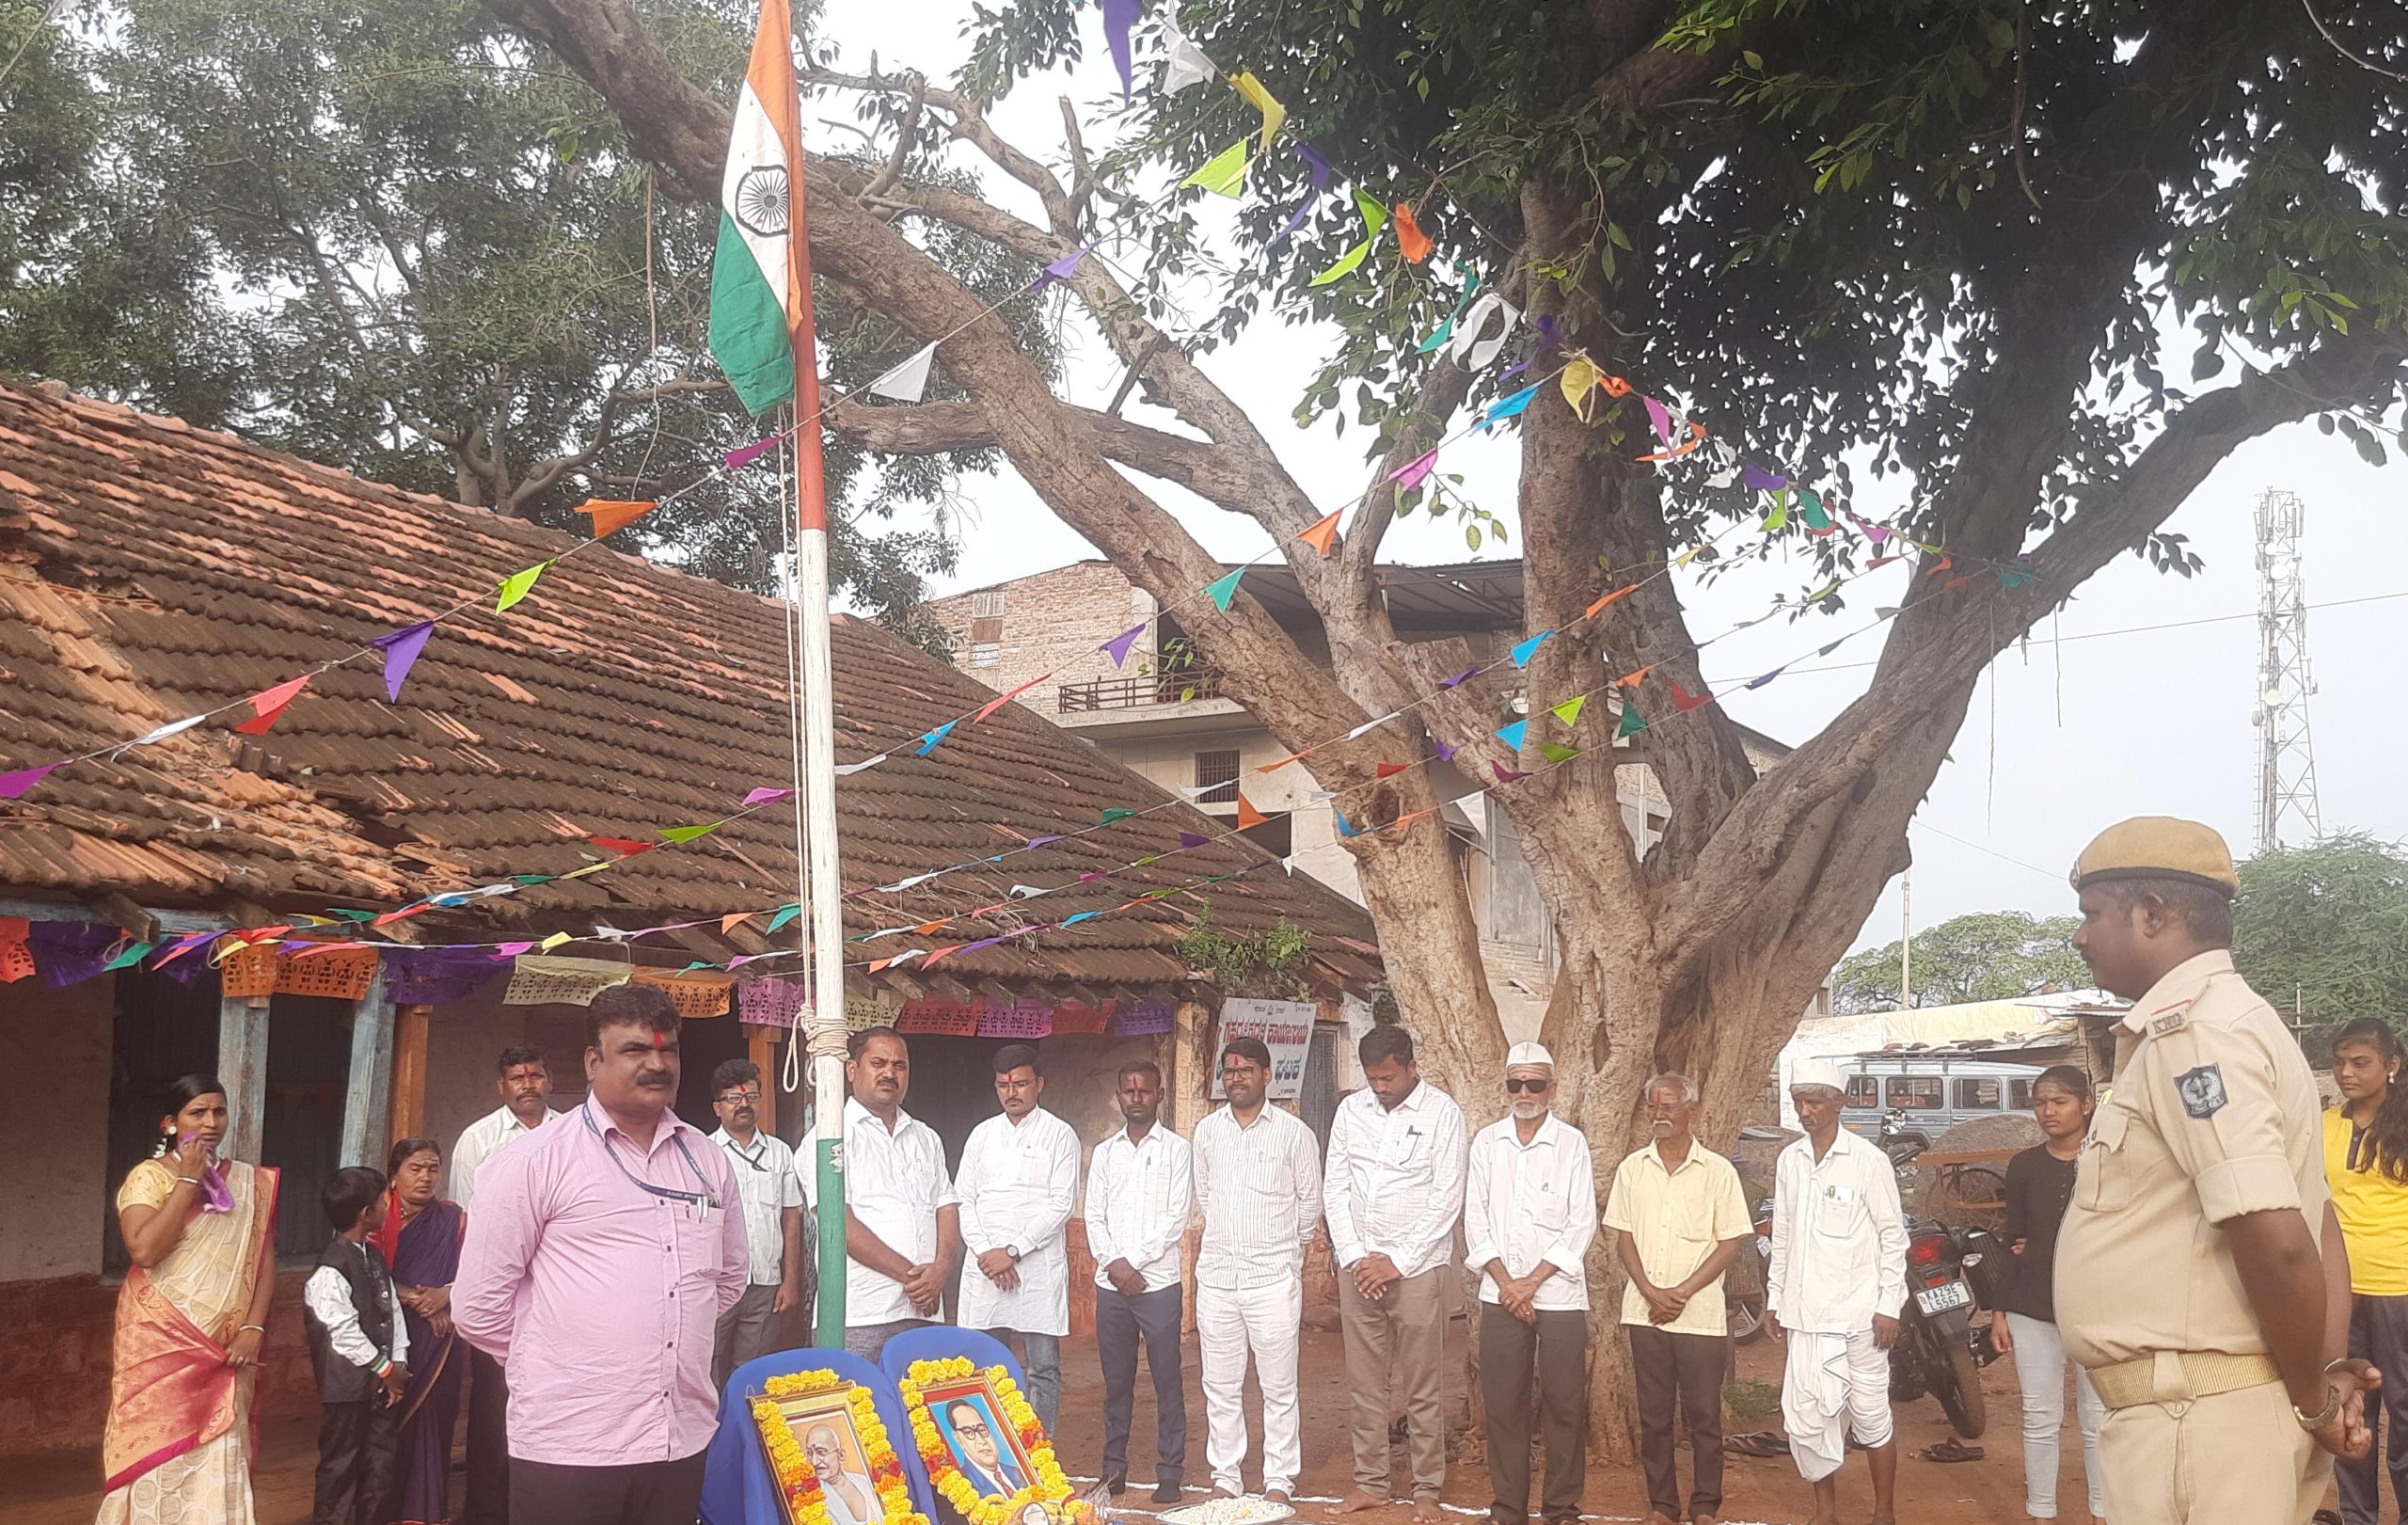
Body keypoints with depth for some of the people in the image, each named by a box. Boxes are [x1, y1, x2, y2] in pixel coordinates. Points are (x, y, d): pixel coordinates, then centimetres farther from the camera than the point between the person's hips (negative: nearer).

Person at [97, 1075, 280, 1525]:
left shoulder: (250, 1183, 9)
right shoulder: (148, 1176, -4)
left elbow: (264, 1262, 7)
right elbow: (143, 1250, -19)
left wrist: (253, 1327, -6)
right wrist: (189, 1180, -15)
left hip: (223, 1350, 3)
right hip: (159, 1344, -3)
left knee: (219, 1462, 4)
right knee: (158, 1457, -2)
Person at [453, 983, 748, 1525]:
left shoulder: (707, 1159, 11)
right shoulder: (536, 1160, -5)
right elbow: (478, 1305, -3)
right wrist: (551, 1364, 6)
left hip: (681, 1442, 5)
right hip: (567, 1447, -4)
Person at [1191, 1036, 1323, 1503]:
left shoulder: (1293, 1131, -2)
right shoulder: (1207, 1129, 8)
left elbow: (1310, 1200, 6)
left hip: (1273, 1275, -3)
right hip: (1216, 1273, 3)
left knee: (1279, 1387, 1)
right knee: (1220, 1387, 8)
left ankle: (1279, 1481, 11)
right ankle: (1225, 1477, 18)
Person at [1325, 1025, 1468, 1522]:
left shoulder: (1442, 1113, -7)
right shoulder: (1351, 1109, 5)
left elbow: (1446, 1199, -10)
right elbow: (1335, 1188, 7)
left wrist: (1397, 1262, -12)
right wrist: (1354, 1256, -4)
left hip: (1416, 1269, -4)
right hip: (1357, 1267, 4)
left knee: (1423, 1388, 3)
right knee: (1365, 1384, 10)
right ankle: (1369, 1484, 20)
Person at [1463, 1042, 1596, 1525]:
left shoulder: (1571, 1142, -1)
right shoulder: (1487, 1141, 7)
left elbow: (1583, 1223, -4)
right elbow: (1475, 1217, 5)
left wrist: (1533, 1281, -9)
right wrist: (1505, 1282, -6)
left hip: (1560, 1293, -2)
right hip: (1500, 1296, 2)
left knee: (1564, 1404, 1)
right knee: (1503, 1403, 5)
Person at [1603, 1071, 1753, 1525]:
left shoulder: (1717, 1172, -1)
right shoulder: (1632, 1169, 7)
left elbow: (1731, 1244, -3)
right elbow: (1625, 1237, 8)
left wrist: (1682, 1293, -10)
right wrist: (1650, 1292, -7)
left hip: (1700, 1315, -3)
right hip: (1644, 1313, 3)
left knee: (1704, 1416, 2)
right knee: (1653, 1416, 8)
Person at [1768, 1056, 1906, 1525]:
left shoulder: (1868, 1160, -6)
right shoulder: (1788, 1161, 8)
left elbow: (1893, 1235, -4)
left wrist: (1889, 1305, -8)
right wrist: (1775, 1296, 13)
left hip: (1858, 1311, -4)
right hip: (1806, 1313, 4)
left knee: (1870, 1415, 3)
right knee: (1804, 1416, 3)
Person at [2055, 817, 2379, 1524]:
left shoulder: (2187, 1031, -17)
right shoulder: (2222, 1019, 16)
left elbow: (2277, 1242, -24)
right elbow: (2317, 1221, 16)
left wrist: (2312, 1401, -11)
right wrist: (2332, 1372, 5)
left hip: (2197, 1417, -10)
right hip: (2204, 1411, 10)